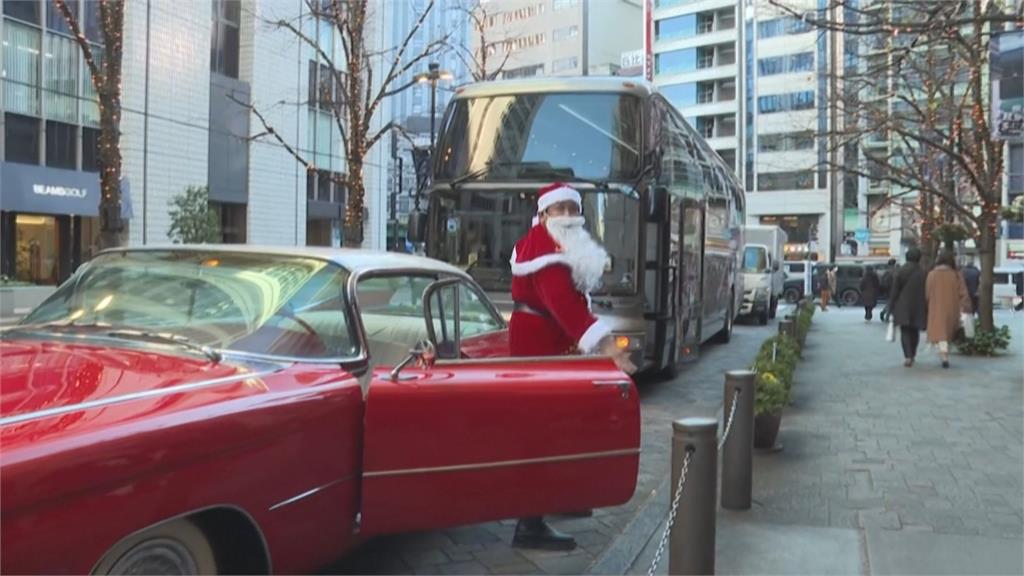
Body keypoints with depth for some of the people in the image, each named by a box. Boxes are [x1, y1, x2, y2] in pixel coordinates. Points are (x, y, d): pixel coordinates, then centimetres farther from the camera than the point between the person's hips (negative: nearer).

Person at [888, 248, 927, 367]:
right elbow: (927, 292, -1)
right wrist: (926, 310, 7)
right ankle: (912, 356, 25)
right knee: (914, 332, 16)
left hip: (903, 308, -1)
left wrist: (891, 307, 3)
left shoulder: (900, 271, -5)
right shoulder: (923, 272, -4)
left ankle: (908, 356, -17)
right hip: (918, 308, 1)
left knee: (905, 331, 0)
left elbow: (894, 291, -4)